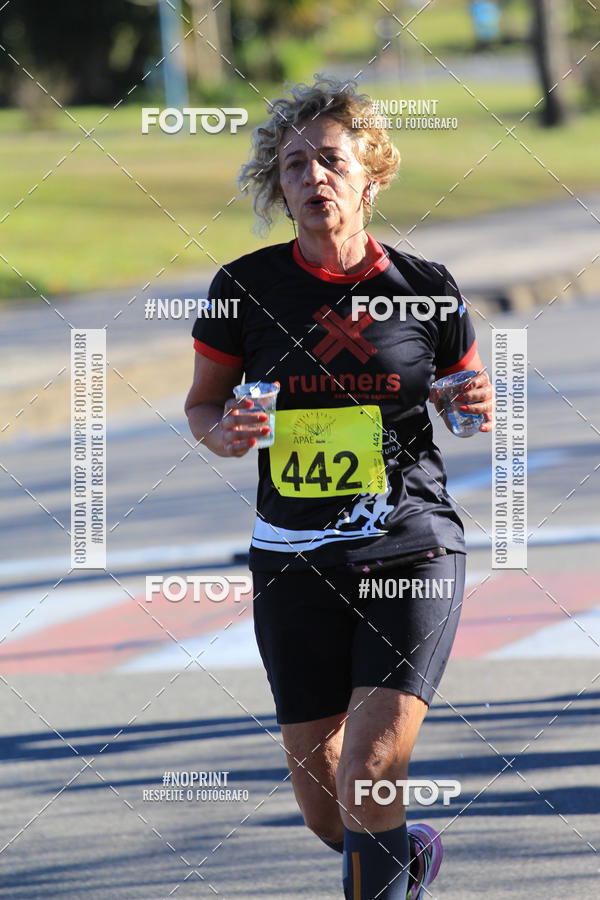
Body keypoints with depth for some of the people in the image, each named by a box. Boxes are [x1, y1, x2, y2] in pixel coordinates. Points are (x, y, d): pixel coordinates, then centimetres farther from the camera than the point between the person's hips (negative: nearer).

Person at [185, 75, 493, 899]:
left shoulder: (424, 290, -1)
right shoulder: (246, 288, -1)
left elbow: (471, 407, 13)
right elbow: (201, 404, 11)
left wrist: (481, 408, -10)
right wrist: (225, 432, -11)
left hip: (412, 551, -2)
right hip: (294, 559, 2)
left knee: (370, 772, -19)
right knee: (324, 804, 7)